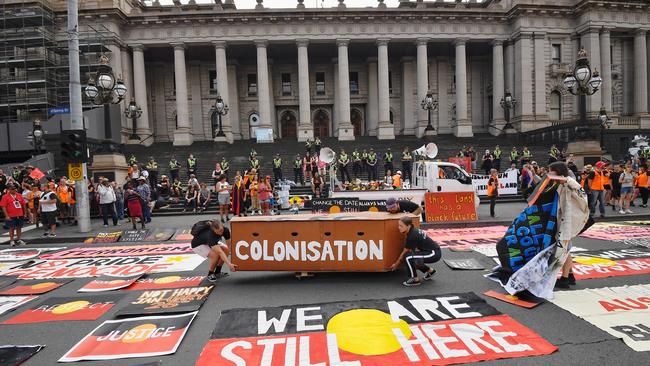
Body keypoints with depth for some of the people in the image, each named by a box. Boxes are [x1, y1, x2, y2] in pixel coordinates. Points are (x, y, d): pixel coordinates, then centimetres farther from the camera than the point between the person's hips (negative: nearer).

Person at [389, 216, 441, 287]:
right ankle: (430, 271, 27)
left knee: (408, 257, -19)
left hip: (434, 254, -9)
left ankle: (415, 279, -4)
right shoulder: (413, 231, 3)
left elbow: (404, 252, -10)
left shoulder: (412, 236, -22)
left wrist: (396, 264, 1)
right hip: (433, 252, 9)